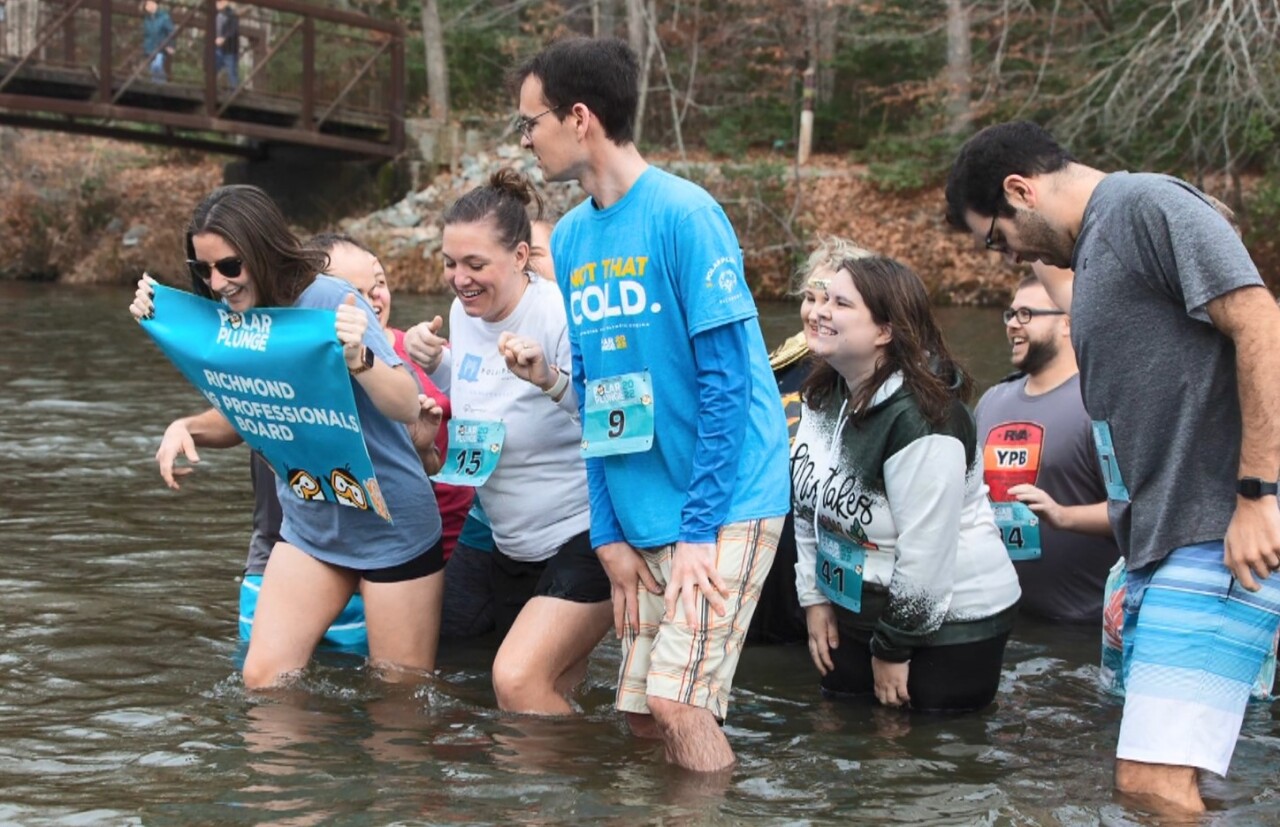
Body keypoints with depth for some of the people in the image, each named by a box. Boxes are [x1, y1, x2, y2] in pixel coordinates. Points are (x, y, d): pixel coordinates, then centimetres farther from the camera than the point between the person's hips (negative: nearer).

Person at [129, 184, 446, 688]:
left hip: (391, 528, -6)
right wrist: (185, 429, -10)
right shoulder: (230, 314, -1)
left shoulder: (330, 301, -20)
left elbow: (409, 408, -24)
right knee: (262, 679, -2)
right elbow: (239, 422, 10)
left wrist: (358, 358, -43)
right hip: (308, 526, 6)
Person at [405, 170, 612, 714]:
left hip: (585, 534, -8)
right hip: (515, 545, 9)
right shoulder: (464, 312, 3)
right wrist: (434, 363, 3)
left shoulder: (561, 317, -20)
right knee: (545, 701, 14)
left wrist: (551, 380, -41)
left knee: (518, 681, -22)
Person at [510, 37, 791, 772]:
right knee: (643, 715, 7)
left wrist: (699, 527, -16)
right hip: (644, 512, 7)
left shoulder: (685, 215, -13)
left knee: (676, 704, -14)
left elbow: (728, 379, -14)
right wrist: (610, 534, 6)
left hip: (723, 501, -7)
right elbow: (592, 398, 12)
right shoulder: (571, 239, 8)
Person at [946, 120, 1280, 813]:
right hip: (1163, 551, 10)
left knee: (1153, 784, -17)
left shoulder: (1149, 205, -6)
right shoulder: (1090, 251, 24)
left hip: (1219, 543, -10)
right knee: (1142, 781, 9)